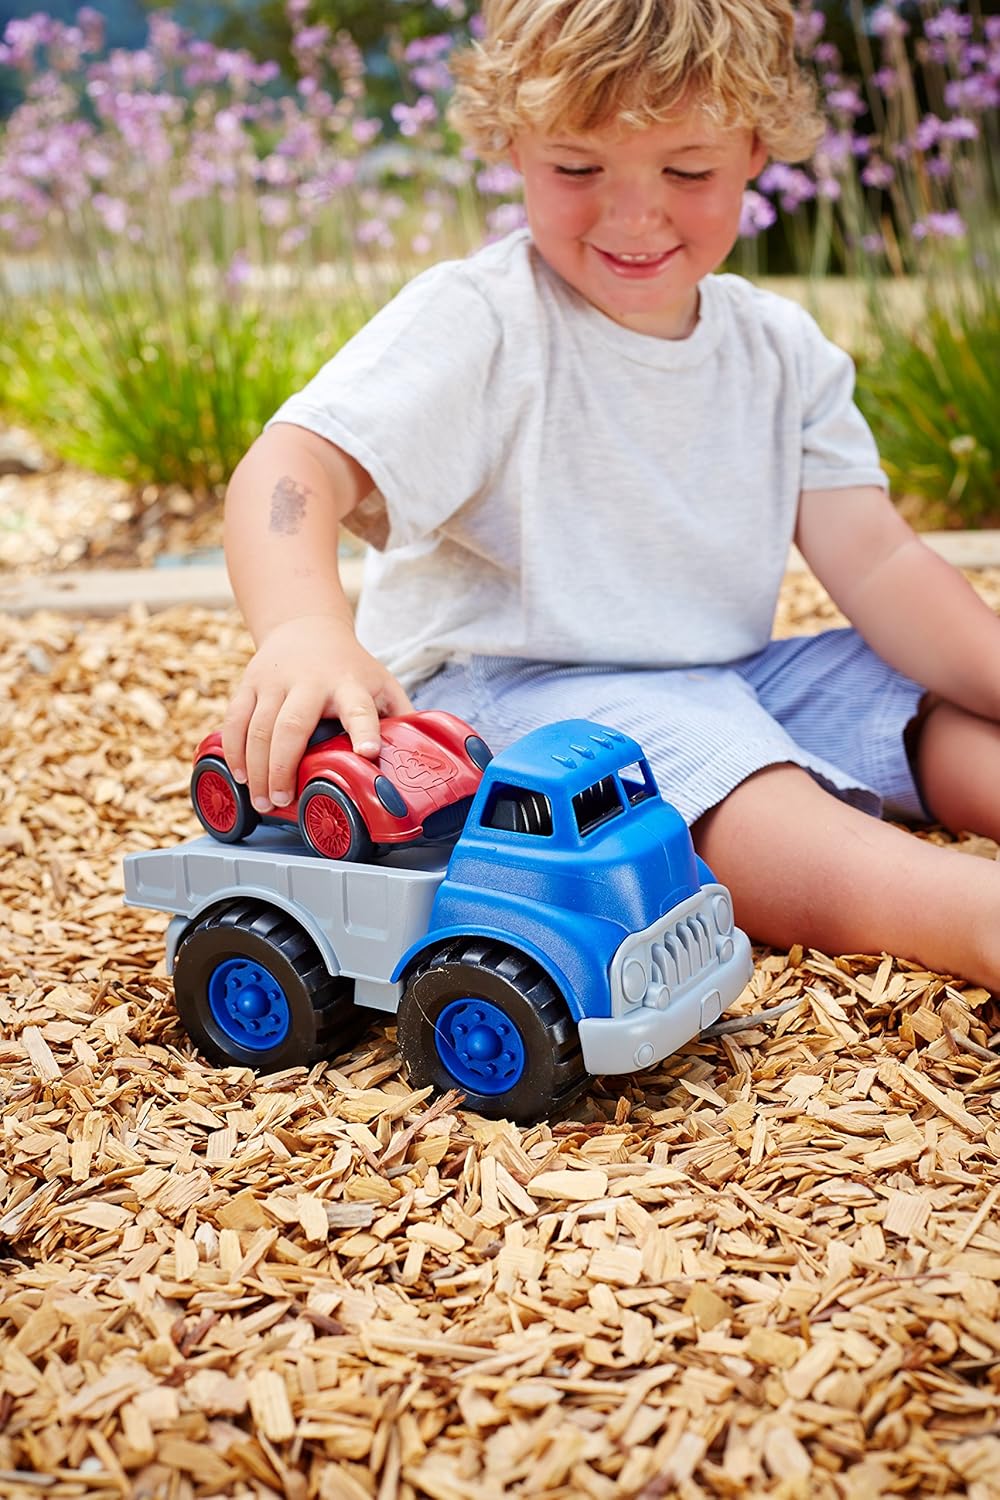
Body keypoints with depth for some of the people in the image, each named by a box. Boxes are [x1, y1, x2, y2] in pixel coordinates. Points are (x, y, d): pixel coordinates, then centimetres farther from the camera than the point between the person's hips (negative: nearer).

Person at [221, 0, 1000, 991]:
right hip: (505, 688, -7)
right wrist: (306, 630, -49)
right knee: (732, 781, -34)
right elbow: (296, 465, -28)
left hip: (724, 682, 8)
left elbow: (878, 565, 1)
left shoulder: (783, 350, 4)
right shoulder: (477, 322, -14)